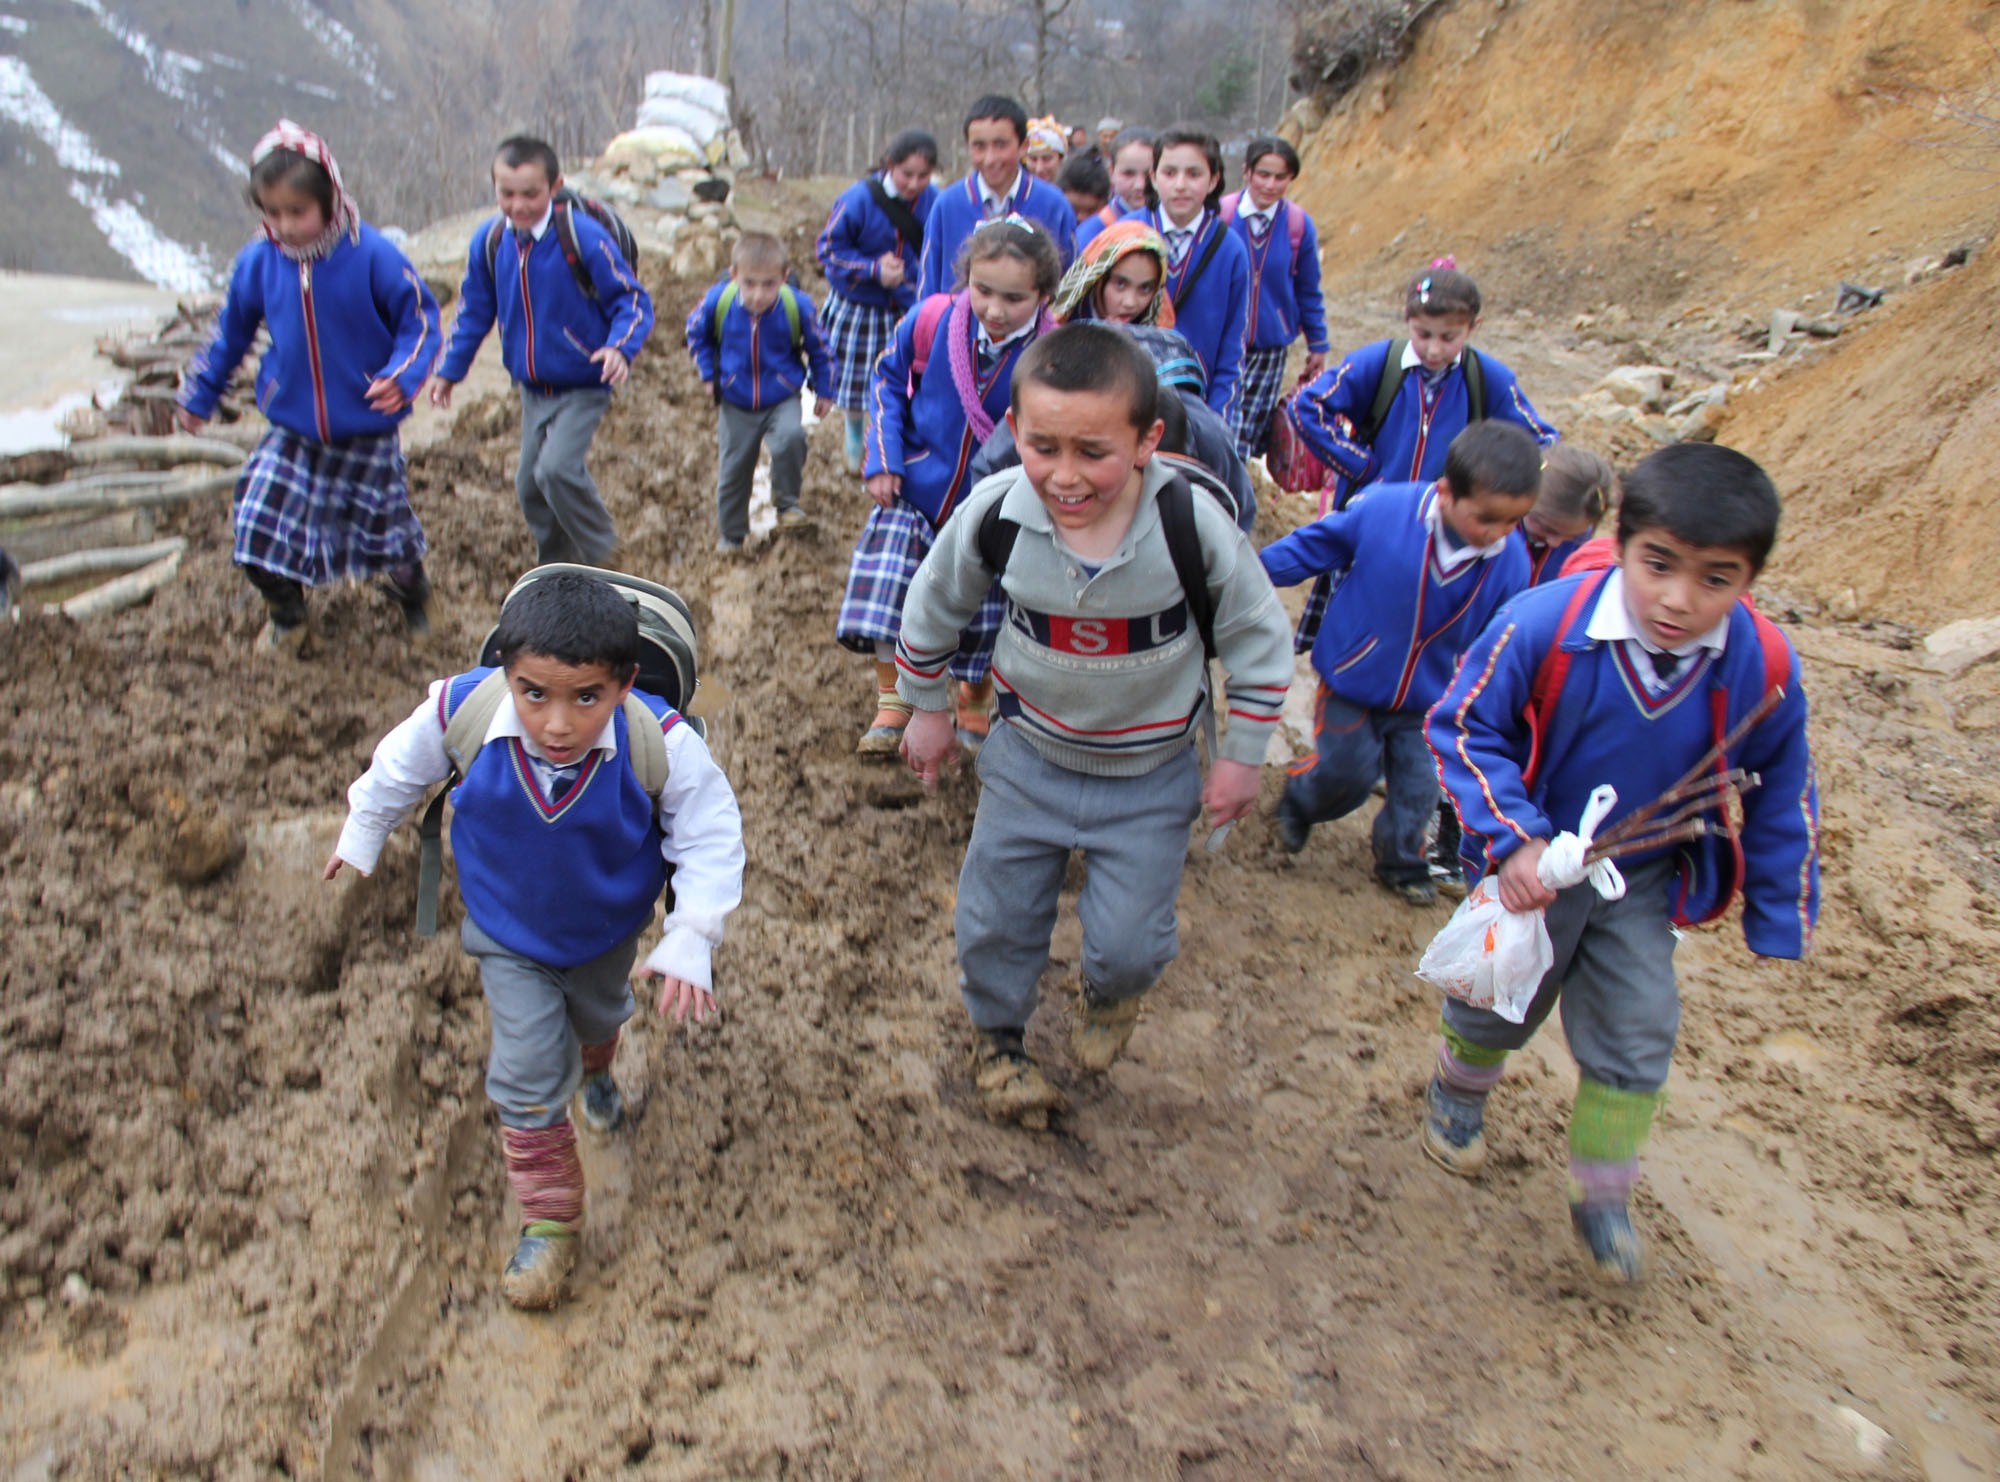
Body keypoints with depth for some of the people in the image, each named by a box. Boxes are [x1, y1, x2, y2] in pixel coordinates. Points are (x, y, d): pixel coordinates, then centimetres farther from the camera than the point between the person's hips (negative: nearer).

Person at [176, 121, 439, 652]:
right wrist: (198, 395, 17)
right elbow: (230, 334, 8)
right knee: (257, 524, -6)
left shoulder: (374, 257, -18)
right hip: (291, 433, 3)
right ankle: (285, 615, 21)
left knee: (385, 531, 9)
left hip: (367, 435, -2)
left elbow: (420, 320, -9)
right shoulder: (257, 263, -7)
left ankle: (413, 595, 43)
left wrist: (402, 375, -26)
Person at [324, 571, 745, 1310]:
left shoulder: (661, 742, -39)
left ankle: (593, 1070, 69)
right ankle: (550, 1220, 24)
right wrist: (361, 836, 7)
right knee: (527, 1075, 2)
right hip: (508, 934, 0)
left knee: (597, 1015, 32)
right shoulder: (462, 711, -34)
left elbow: (710, 838, -23)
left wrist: (689, 942, -27)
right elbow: (399, 768, -10)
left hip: (609, 930, 1)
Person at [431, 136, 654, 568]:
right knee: (529, 484, 11)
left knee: (557, 468, -23)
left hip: (583, 389, -6)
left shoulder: (583, 236, -19)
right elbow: (473, 310, 11)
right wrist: (449, 370, 14)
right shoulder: (489, 239, -4)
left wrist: (621, 348, -32)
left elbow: (632, 300, -13)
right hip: (532, 390, 6)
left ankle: (604, 559, -1)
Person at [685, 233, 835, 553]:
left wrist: (823, 391, 5)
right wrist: (707, 373, 1)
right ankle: (730, 535, 31)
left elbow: (818, 348, -1)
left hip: (782, 399, -2)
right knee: (732, 469, 10)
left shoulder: (797, 305, -19)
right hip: (735, 403, 2)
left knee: (790, 437, -32)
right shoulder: (717, 301, -18)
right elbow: (696, 332, 5)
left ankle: (787, 503, -9)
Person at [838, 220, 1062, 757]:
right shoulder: (932, 320, -16)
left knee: (981, 619, 8)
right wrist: (883, 457, -6)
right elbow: (889, 377, 2)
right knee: (882, 591, -9)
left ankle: (975, 703, 40)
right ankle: (892, 705, 16)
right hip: (912, 492, 1)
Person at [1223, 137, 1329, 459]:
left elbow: (1308, 291, 7)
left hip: (1271, 347, 1)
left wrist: (1317, 346, 12)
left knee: (1252, 434, 2)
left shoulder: (1299, 224, -4)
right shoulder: (1220, 215, -9)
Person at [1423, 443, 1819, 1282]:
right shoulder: (1543, 626, -31)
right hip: (1535, 869, -2)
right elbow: (1462, 725, -19)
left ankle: (1602, 1198, 32)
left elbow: (1781, 802, -5)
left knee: (1636, 1041, 10)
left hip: (1645, 884, 2)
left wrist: (1780, 923, 0)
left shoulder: (1764, 670, -20)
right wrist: (1512, 839, -29)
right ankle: (1457, 1095, 53)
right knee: (1498, 1002, 20)